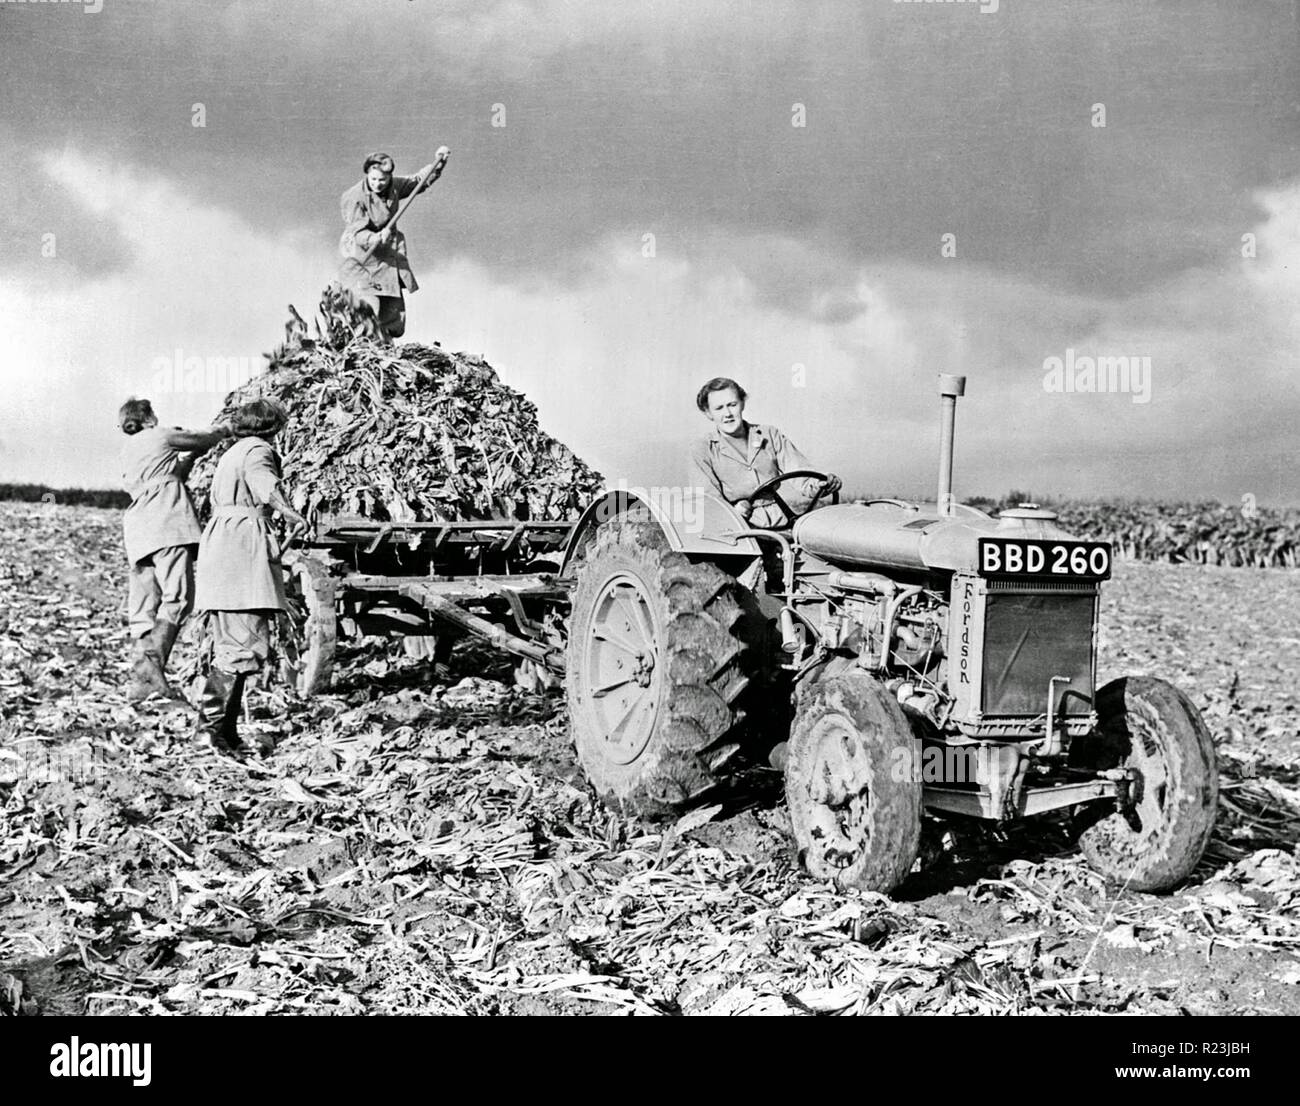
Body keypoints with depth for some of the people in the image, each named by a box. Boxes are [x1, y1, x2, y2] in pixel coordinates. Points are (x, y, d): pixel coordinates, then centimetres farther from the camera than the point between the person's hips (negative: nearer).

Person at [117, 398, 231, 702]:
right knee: (177, 595, -15)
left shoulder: (128, 449, 27)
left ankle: (139, 678, -2)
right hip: (166, 522, -8)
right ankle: (153, 659, -30)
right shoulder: (160, 435, 7)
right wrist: (224, 430, 35)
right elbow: (205, 439, 17)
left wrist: (191, 455, 34)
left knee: (144, 606, 3)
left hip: (137, 528, 8)